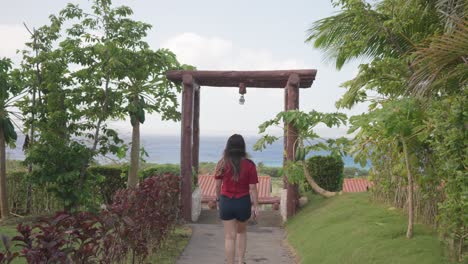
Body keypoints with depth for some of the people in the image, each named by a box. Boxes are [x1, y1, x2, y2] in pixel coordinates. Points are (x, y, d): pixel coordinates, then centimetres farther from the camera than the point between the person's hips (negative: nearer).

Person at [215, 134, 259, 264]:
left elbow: (218, 185, 0)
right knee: (242, 232, 24)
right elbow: (253, 188, -9)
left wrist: (218, 200, 16)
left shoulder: (222, 164, -7)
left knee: (230, 236, 7)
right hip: (243, 202, 0)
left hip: (226, 202, 0)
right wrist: (255, 206, -1)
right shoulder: (249, 165, -11)